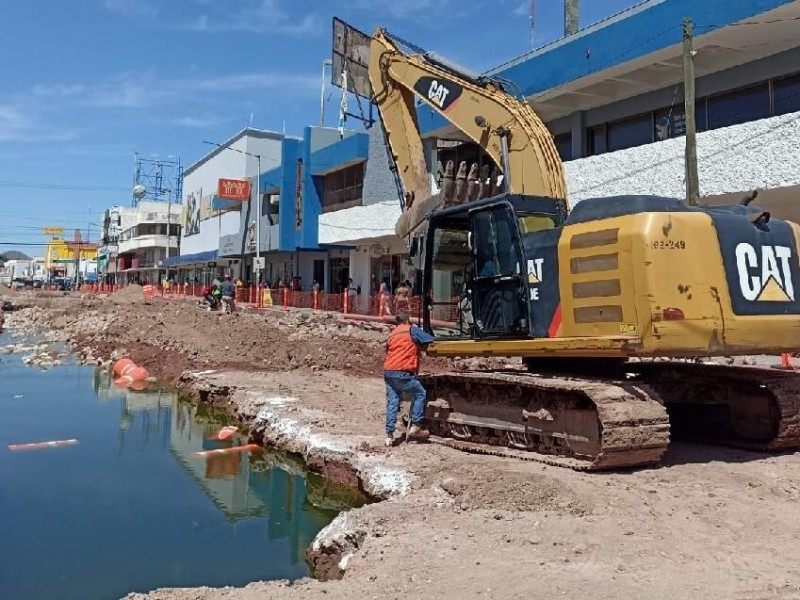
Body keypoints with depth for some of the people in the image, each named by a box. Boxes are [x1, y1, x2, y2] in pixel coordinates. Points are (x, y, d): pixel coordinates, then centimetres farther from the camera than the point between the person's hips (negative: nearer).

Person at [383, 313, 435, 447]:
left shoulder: (392, 334, 22)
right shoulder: (412, 330, 3)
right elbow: (431, 340, 2)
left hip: (388, 372, 7)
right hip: (402, 372, -6)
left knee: (392, 402, 8)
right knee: (420, 394, 8)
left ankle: (389, 435, 4)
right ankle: (415, 428, 3)